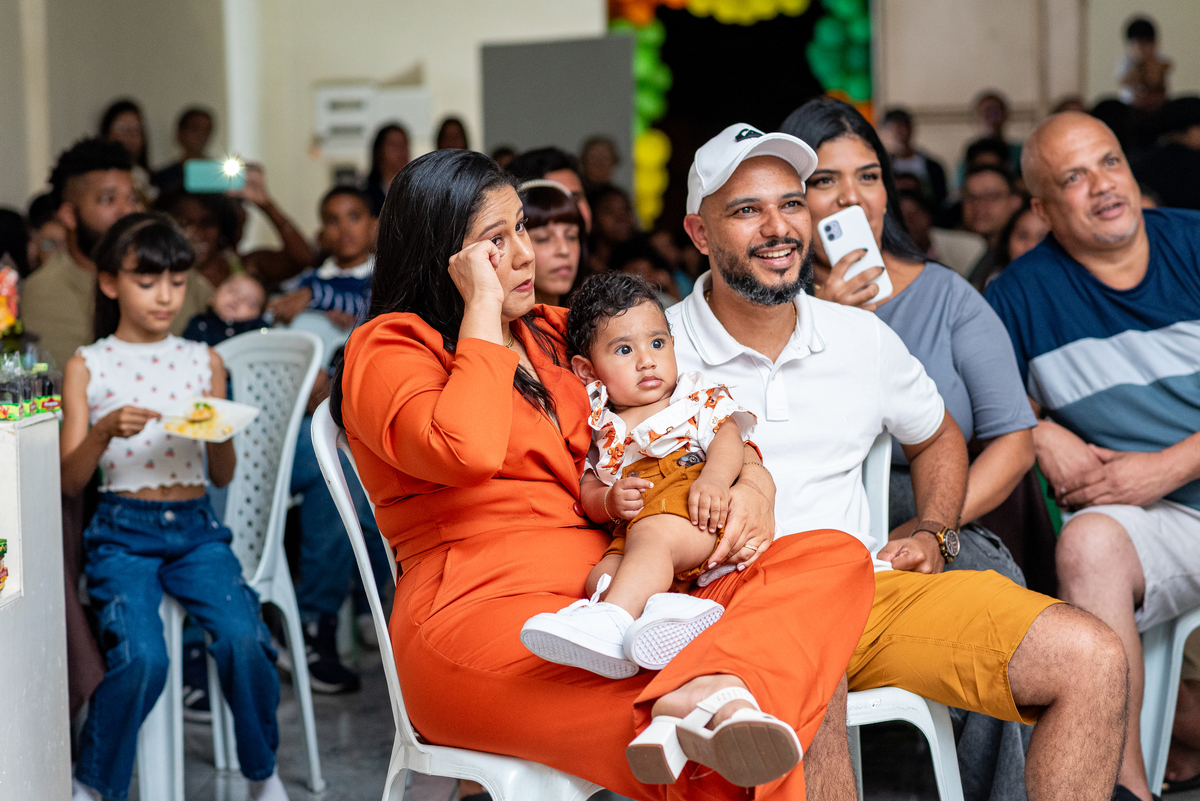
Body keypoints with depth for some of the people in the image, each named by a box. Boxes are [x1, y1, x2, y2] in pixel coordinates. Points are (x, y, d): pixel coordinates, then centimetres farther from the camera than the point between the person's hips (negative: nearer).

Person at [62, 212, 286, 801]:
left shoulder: (203, 361, 12)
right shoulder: (87, 367, 5)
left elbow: (222, 476, 12)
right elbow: (70, 482, 1)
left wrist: (221, 435, -9)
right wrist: (106, 431, -17)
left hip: (195, 529, 2)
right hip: (122, 530, -2)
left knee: (243, 638, -24)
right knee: (141, 658, -27)